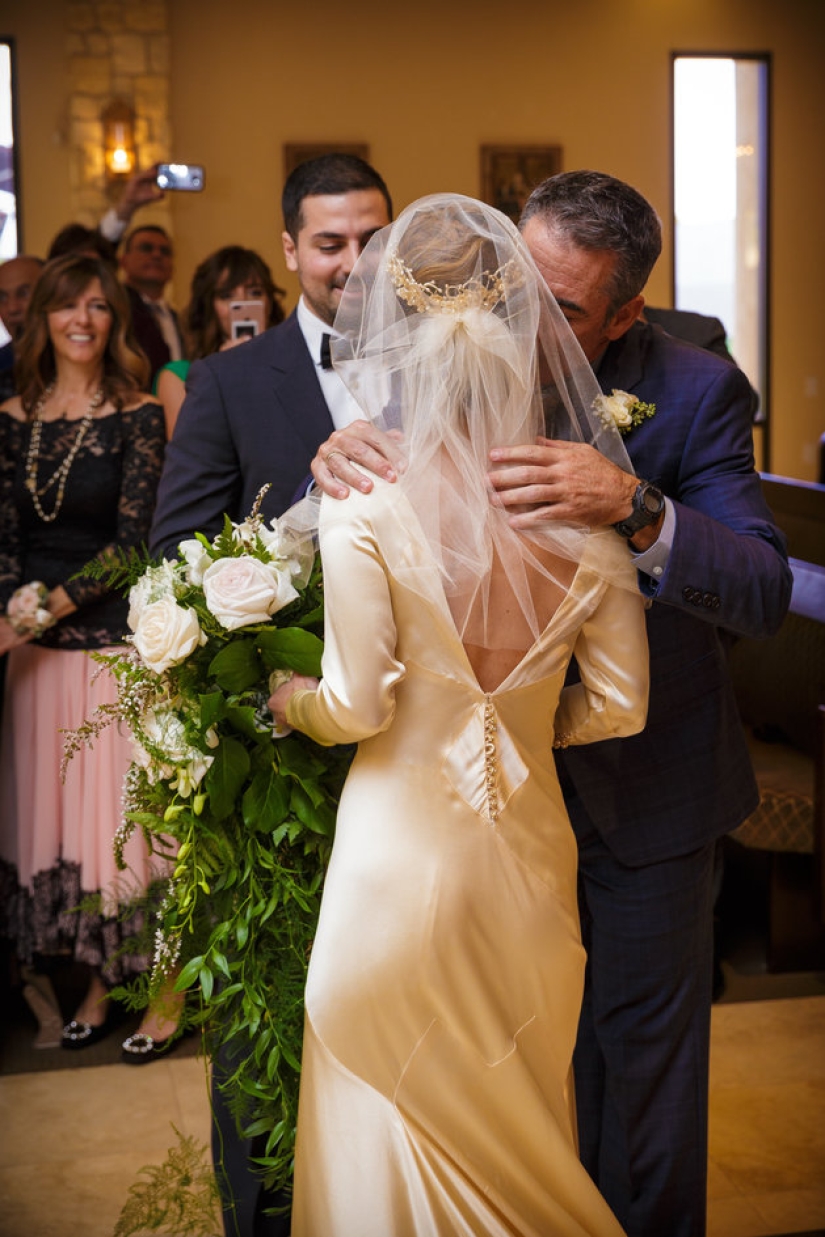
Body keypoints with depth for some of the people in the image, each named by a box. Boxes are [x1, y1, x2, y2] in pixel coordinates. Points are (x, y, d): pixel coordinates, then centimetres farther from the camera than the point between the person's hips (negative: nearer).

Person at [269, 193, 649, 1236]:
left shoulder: (364, 508, -17)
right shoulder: (580, 504, -8)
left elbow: (357, 707, -13)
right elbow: (619, 703, -3)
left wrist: (282, 698, 7)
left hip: (401, 857, -3)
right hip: (529, 849, 3)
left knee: (391, 1123, 18)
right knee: (521, 1120, 23)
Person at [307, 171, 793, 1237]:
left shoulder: (695, 392, -17)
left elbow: (764, 593, -25)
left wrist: (636, 507, -43)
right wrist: (341, 459, -30)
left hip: (646, 784, -3)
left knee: (642, 1051, 15)